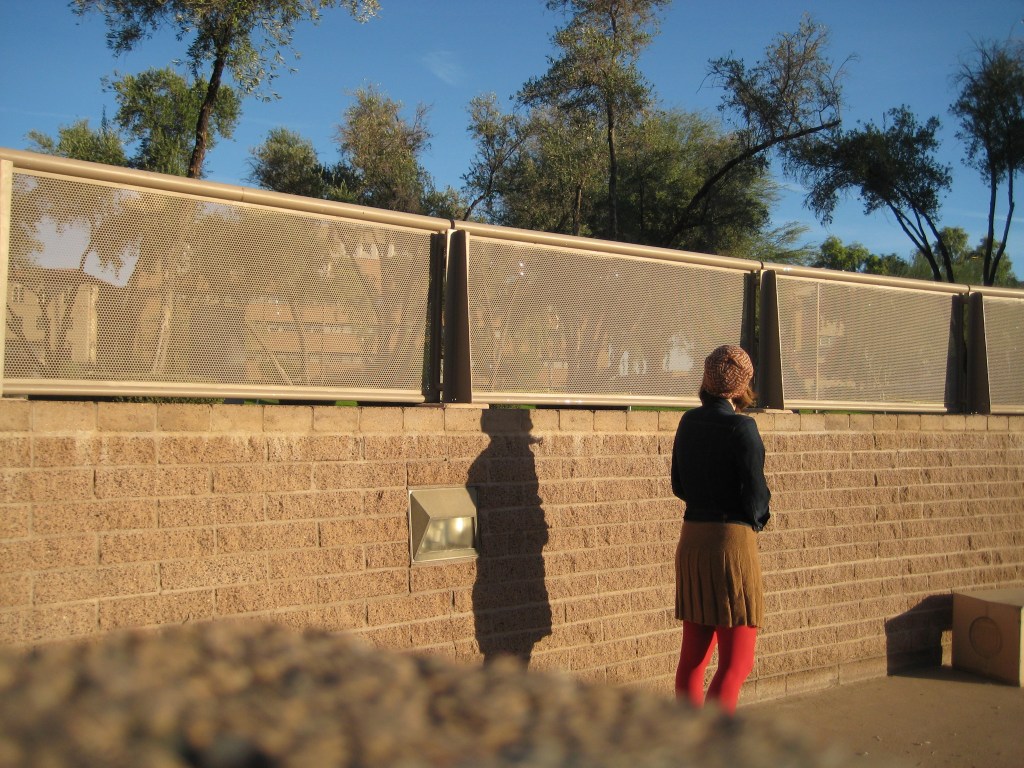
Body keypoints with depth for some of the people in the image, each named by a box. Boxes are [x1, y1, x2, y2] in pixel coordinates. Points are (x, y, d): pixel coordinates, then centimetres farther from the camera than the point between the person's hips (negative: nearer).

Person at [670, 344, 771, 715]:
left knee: (694, 653, 16)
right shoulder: (742, 428, -14)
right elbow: (755, 498, -13)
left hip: (692, 538, 7)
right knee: (737, 662, 1)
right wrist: (757, 517, 7)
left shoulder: (688, 423, 5)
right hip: (732, 539, -7)